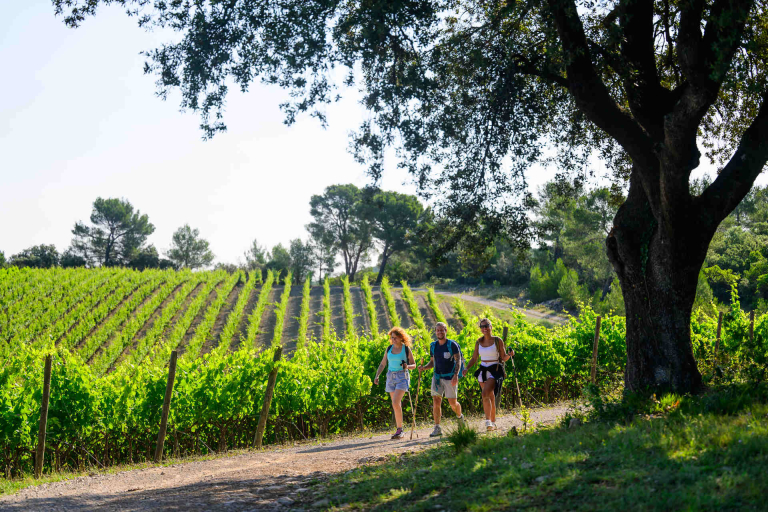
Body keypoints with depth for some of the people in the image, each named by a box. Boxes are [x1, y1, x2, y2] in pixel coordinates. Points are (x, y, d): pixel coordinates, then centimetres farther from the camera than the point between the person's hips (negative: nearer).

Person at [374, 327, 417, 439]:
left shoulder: (406, 349, -3)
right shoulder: (389, 349, 8)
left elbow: (413, 365, 2)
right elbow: (383, 364, 14)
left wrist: (407, 366, -19)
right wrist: (377, 376, 2)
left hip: (402, 377, -5)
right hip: (391, 377, 5)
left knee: (395, 403, -18)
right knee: (396, 405, 7)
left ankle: (400, 430, -11)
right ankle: (400, 431, 15)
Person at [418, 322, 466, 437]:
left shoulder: (452, 344, -6)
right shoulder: (433, 346, 9)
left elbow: (458, 360, -9)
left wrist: (456, 375, -22)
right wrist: (424, 368, -3)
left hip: (450, 377, -4)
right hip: (437, 377, 4)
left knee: (453, 402, 0)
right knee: (436, 401, -6)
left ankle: (460, 417, 33)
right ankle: (437, 428, -4)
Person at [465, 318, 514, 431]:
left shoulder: (498, 341, -4)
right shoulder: (479, 342, 7)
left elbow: (503, 358, 0)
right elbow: (474, 359, 13)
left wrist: (510, 355, -21)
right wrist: (466, 369, -2)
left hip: (495, 371, -4)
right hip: (483, 371, 4)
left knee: (485, 393, -23)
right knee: (490, 398, 7)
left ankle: (488, 421, -20)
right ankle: (493, 423, 16)